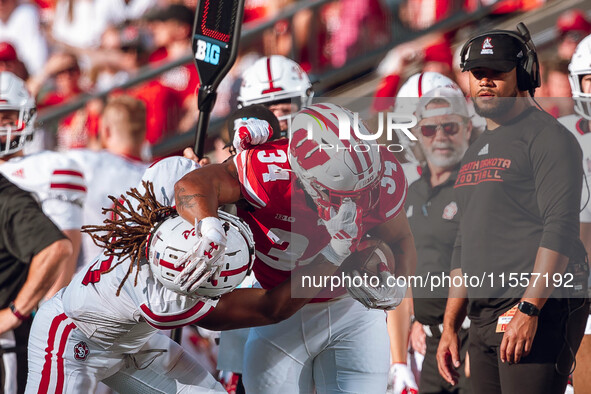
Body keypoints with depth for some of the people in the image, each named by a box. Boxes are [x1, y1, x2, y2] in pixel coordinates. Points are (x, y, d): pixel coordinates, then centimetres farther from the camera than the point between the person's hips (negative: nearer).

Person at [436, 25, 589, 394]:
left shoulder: (548, 136, -4)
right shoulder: (476, 150, 23)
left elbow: (560, 229, -15)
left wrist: (528, 309, -23)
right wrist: (450, 325, 20)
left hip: (539, 310, -8)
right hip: (483, 319, 9)